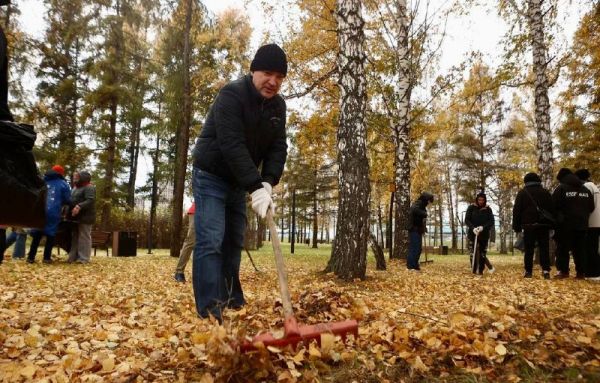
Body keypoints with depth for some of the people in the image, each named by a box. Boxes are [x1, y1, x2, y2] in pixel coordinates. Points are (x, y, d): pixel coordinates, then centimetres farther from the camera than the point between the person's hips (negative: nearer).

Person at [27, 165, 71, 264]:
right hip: (54, 213, -3)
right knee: (50, 235, 4)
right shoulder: (63, 184, 3)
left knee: (37, 234, 9)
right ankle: (47, 257, 3)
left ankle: (31, 257, 9)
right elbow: (68, 200, 3)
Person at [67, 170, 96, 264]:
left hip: (85, 217, -10)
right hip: (75, 217, 10)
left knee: (84, 237, -6)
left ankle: (84, 258, -3)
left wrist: (79, 206, -34)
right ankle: (73, 257, 20)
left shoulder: (89, 188, -9)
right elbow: (71, 200, 31)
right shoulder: (76, 188, 21)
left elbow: (90, 200, -22)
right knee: (74, 237, 13)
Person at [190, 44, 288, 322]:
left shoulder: (278, 105, 1)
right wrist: (256, 187, -35)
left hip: (238, 181, 7)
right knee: (210, 241, -13)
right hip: (211, 176, -7)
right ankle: (210, 311, -11)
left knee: (234, 242, 10)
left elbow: (278, 148, -5)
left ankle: (232, 302, 20)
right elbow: (233, 146, -30)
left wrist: (267, 183, -20)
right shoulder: (231, 95, -20)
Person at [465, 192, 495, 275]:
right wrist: (473, 228, -20)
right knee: (472, 252, -2)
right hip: (473, 234, 0)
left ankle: (480, 270, 9)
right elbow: (466, 220, -3)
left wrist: (483, 227, -20)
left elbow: (491, 222, -3)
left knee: (483, 253, 2)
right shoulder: (471, 207, 1)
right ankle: (474, 270, 9)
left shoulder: (488, 209, 3)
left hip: (484, 234, 1)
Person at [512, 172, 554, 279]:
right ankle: (546, 270, -5)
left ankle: (528, 271, 1)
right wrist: (551, 224, 11)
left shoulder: (522, 193, 2)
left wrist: (516, 226, 3)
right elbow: (552, 209, 9)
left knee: (529, 249, 1)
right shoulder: (545, 192, 10)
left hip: (528, 225, -2)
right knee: (544, 248, 5)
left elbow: (516, 210, -1)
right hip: (544, 225, 2)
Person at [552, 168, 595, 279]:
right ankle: (581, 272, 7)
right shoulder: (585, 190, 12)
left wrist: (557, 218, 5)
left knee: (563, 248, -1)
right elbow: (591, 207, 15)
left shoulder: (561, 188, -7)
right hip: (582, 224, 5)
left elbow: (554, 206, -11)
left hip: (565, 224, -5)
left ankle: (563, 271, -4)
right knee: (580, 248, 9)